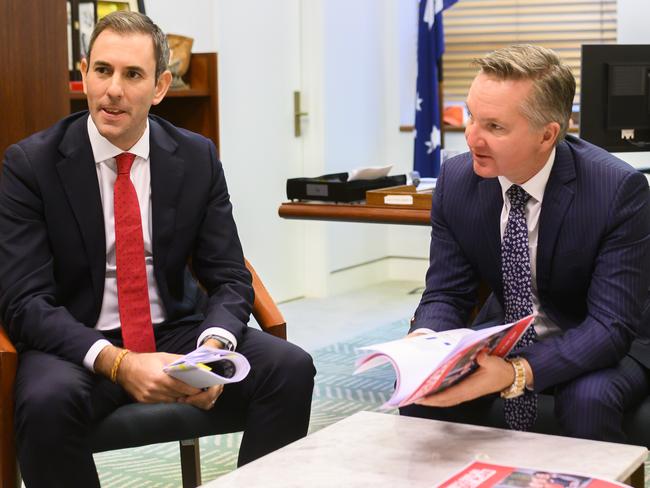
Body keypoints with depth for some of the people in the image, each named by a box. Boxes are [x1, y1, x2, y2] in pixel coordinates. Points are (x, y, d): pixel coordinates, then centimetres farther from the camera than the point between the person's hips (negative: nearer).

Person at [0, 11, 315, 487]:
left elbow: (230, 279, 0)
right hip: (78, 343, -2)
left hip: (177, 332, 3)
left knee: (291, 368, -21)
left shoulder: (197, 157, 0)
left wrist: (213, 349, -23)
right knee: (47, 400, -36)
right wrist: (116, 363, -30)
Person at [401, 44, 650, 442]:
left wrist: (518, 373, -43)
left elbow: (612, 324, -26)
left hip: (600, 347, -3)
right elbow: (446, 294, -5)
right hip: (507, 331, 4)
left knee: (588, 399, -35)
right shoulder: (456, 180, -11)